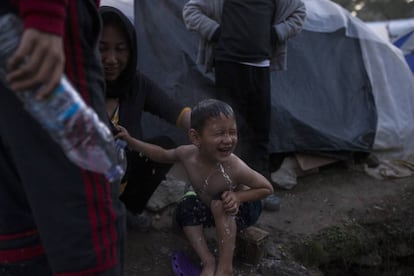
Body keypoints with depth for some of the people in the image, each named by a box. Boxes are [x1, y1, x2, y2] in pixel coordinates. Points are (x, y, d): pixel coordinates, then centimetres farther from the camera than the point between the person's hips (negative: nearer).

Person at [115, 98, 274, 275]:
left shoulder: (235, 168, -38)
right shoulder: (187, 154, -24)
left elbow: (267, 188, -22)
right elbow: (163, 155, -1)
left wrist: (238, 196, -37)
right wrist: (130, 141, -5)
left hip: (244, 208, -5)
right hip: (214, 210, 6)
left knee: (219, 202, -34)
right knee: (186, 207, -15)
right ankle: (208, 261, -16)